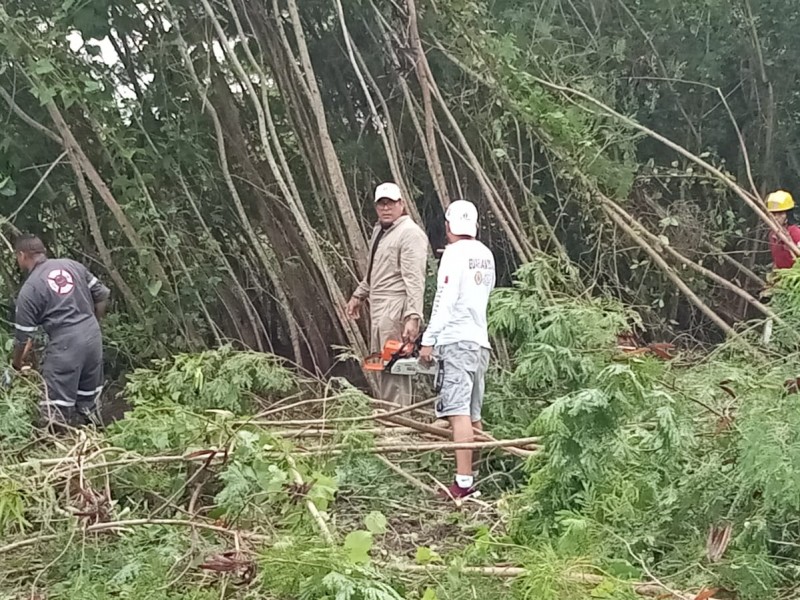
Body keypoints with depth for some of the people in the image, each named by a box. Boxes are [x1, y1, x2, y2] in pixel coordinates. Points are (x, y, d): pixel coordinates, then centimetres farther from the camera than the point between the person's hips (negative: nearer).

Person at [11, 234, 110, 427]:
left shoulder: (29, 289, -5)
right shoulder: (72, 265, 8)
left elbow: (23, 335, 0)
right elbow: (103, 295, 11)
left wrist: (17, 363, 17)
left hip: (65, 342, -6)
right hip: (93, 334, 6)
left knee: (56, 406, 0)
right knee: (87, 397, 19)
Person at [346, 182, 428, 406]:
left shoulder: (410, 233, -13)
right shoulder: (379, 231, 17)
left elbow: (415, 281, -21)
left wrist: (413, 317, -27)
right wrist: (359, 295, 34)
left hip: (396, 310, -10)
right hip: (378, 310, 10)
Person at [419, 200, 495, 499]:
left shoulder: (454, 253, -9)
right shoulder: (486, 254, 13)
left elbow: (445, 299, -15)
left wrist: (428, 340, -13)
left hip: (457, 340, -8)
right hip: (481, 340, 8)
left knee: (459, 412, -14)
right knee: (473, 413, 15)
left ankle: (463, 482, -20)